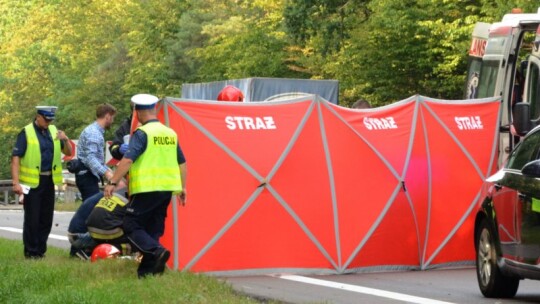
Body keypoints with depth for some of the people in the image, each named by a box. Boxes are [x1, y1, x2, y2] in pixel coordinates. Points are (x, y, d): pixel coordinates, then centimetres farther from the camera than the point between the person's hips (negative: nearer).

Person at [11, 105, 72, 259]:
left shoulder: (53, 131, 10)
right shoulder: (26, 133, -7)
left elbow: (68, 153, 12)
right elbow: (15, 158, -11)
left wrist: (65, 140, -10)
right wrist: (16, 182, -19)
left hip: (49, 181, 6)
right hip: (32, 182, -6)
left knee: (46, 219, 9)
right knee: (32, 219, -3)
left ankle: (41, 250, 18)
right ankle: (31, 252, 3)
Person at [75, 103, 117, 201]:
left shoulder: (96, 131, 18)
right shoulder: (93, 133, -15)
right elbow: (90, 158, -27)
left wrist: (108, 170, 26)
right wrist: (106, 173, -37)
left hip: (89, 176, 11)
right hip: (87, 176, -11)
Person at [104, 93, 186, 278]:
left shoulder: (142, 133, -9)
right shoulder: (171, 133, 12)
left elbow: (128, 160, -18)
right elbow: (181, 163, 16)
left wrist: (113, 182, -16)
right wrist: (182, 188, 24)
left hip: (146, 189, -7)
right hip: (167, 188, 7)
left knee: (131, 225, -1)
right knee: (153, 229, 13)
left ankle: (157, 251, -21)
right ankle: (147, 270, 11)